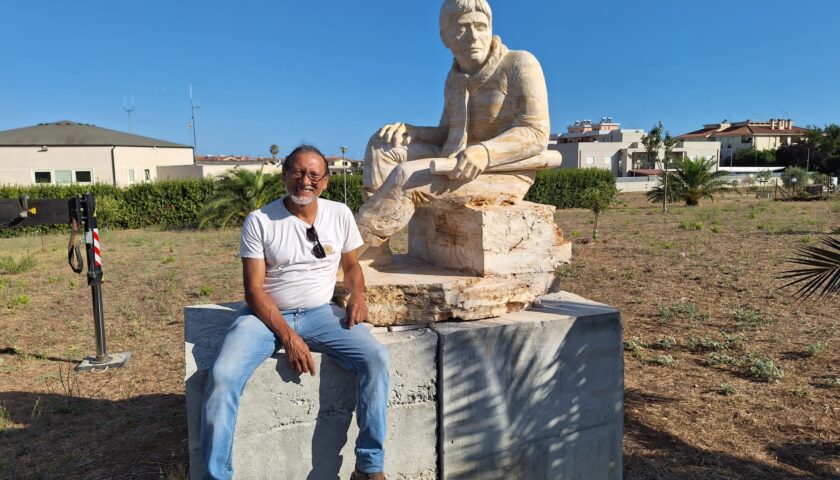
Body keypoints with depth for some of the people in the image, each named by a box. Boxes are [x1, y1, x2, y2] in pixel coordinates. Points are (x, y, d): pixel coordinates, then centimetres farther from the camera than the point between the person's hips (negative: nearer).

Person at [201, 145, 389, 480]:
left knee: (375, 359, -21)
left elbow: (351, 265, 15)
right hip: (266, 314, -2)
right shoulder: (259, 220, -8)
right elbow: (254, 289, -10)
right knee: (222, 376, -27)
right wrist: (288, 337, -19)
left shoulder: (340, 214, 2)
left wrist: (357, 295, -8)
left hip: (319, 313, 2)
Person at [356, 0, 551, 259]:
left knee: (407, 177, -28)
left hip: (503, 175, -8)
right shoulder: (456, 78, 12)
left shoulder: (519, 64, -9)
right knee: (382, 145, -2)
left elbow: (536, 134, -19)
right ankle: (377, 247, -15)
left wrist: (484, 152, -37)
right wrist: (406, 130, -3)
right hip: (457, 166, 8)